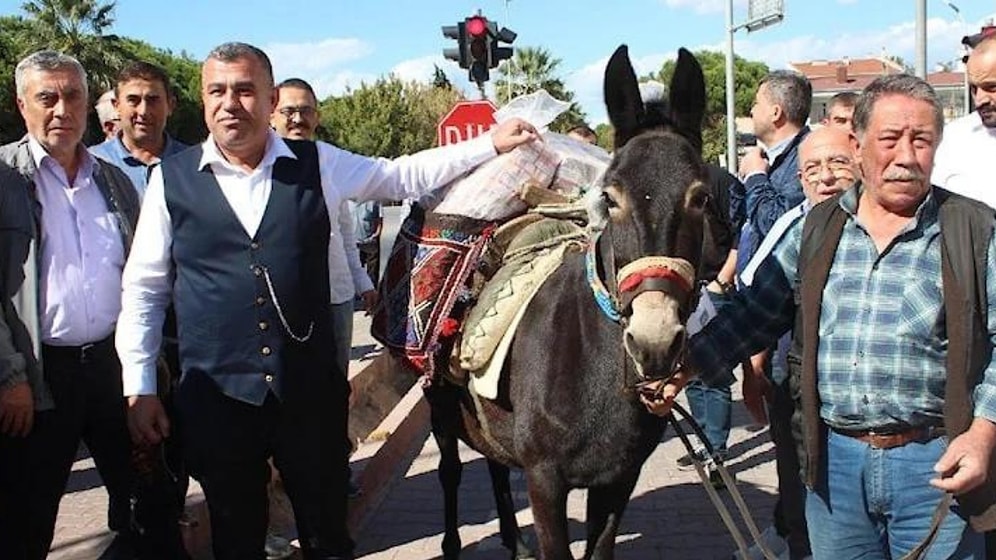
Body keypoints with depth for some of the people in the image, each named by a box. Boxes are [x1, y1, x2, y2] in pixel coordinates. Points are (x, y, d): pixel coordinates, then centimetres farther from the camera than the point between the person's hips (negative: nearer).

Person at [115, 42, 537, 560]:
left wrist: (491, 145, 5)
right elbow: (144, 288, 5)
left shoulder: (319, 165, 2)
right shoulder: (172, 180, 0)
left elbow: (404, 176, 11)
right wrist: (139, 388, 3)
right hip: (215, 397, 0)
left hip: (309, 390, 1)